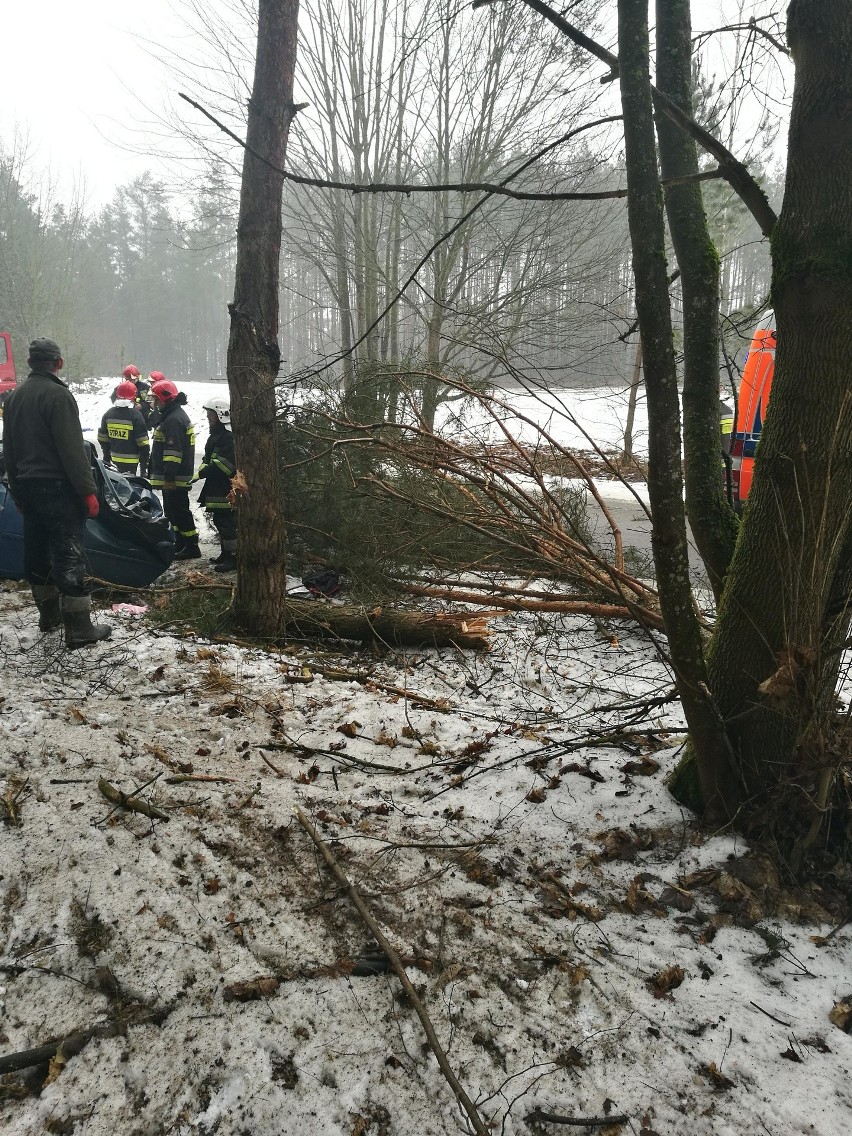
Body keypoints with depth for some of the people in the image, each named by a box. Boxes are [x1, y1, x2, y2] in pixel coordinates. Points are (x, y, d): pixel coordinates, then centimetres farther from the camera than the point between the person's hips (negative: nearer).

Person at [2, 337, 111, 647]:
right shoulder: (57, 394, -13)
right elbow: (72, 449, -18)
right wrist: (88, 491, -15)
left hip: (26, 487, 8)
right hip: (58, 487, -8)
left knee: (36, 552, 15)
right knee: (68, 555, -7)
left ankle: (49, 613, 27)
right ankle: (78, 628, -6)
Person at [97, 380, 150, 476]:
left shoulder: (109, 414, 5)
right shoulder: (135, 415, -13)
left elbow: (102, 438, 12)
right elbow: (143, 443, -14)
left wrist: (106, 458, 22)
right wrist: (144, 465, -7)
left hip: (115, 458, 6)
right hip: (131, 460, -6)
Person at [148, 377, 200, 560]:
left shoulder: (174, 419, -18)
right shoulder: (175, 414, 18)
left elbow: (173, 450, -24)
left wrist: (169, 476, -25)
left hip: (175, 478, -11)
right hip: (174, 476, 11)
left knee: (179, 510, -6)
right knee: (172, 510, 17)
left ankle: (192, 546, -1)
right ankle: (180, 543, 26)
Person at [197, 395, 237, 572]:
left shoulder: (229, 436, -17)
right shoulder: (216, 434, 18)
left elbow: (224, 464, -24)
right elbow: (209, 459, 24)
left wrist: (202, 473, -19)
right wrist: (203, 470, 4)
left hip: (226, 489, -11)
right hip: (216, 489, 11)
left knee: (226, 522, -7)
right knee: (219, 520, 17)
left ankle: (233, 556, -1)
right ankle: (226, 553, 27)